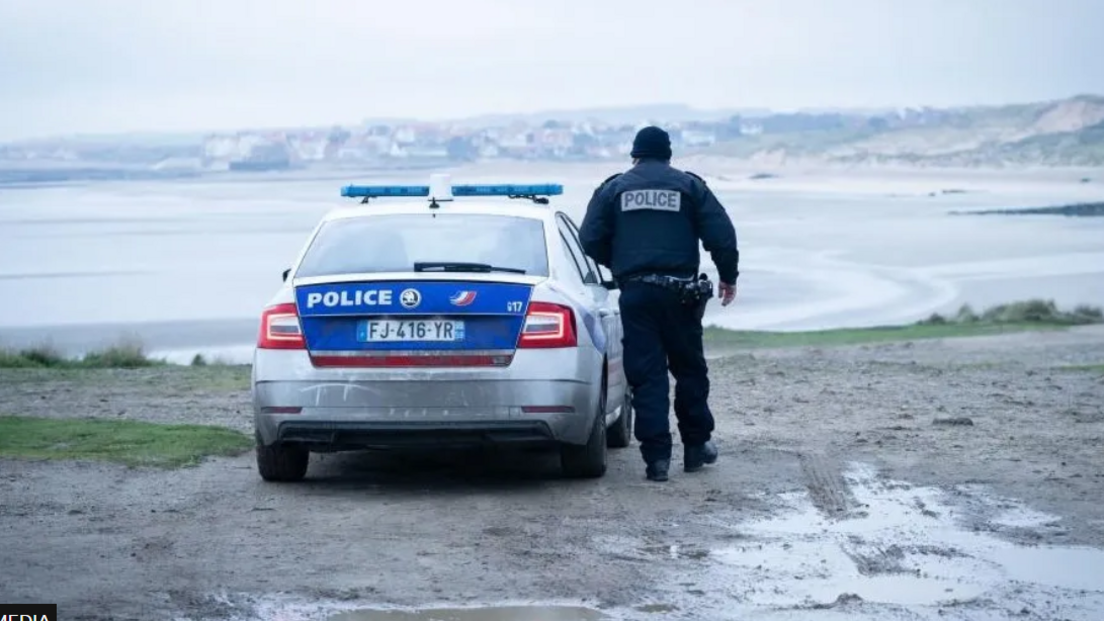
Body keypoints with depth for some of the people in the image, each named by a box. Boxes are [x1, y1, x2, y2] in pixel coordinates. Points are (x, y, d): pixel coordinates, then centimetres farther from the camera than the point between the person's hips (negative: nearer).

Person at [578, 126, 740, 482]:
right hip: (679, 290, 0)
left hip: (635, 292, 0)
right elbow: (721, 235, 1)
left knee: (646, 375, 0)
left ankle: (657, 456, -5)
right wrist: (728, 277, 14)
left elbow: (590, 240, 3)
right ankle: (696, 445, 21)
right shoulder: (689, 186, 7)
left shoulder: (613, 188, 7)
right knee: (689, 368, 15)